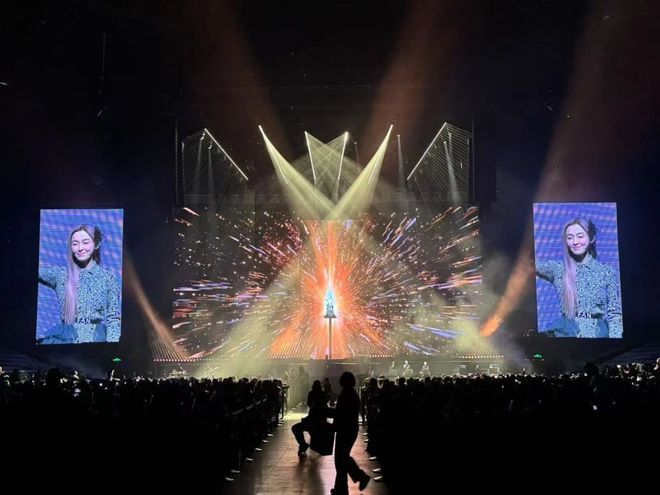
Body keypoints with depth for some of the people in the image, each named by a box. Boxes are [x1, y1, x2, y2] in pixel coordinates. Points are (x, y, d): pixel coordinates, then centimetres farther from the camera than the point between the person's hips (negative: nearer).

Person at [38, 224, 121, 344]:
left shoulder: (107, 277, 5)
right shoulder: (60, 274, 10)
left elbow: (114, 318, 4)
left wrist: (112, 341, -8)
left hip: (96, 338, -1)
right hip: (65, 338, 1)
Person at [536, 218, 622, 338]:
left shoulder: (607, 272, 5)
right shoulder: (557, 269, 7)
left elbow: (615, 314, 4)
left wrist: (615, 335, -8)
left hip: (599, 333, 0)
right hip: (567, 333, 0)